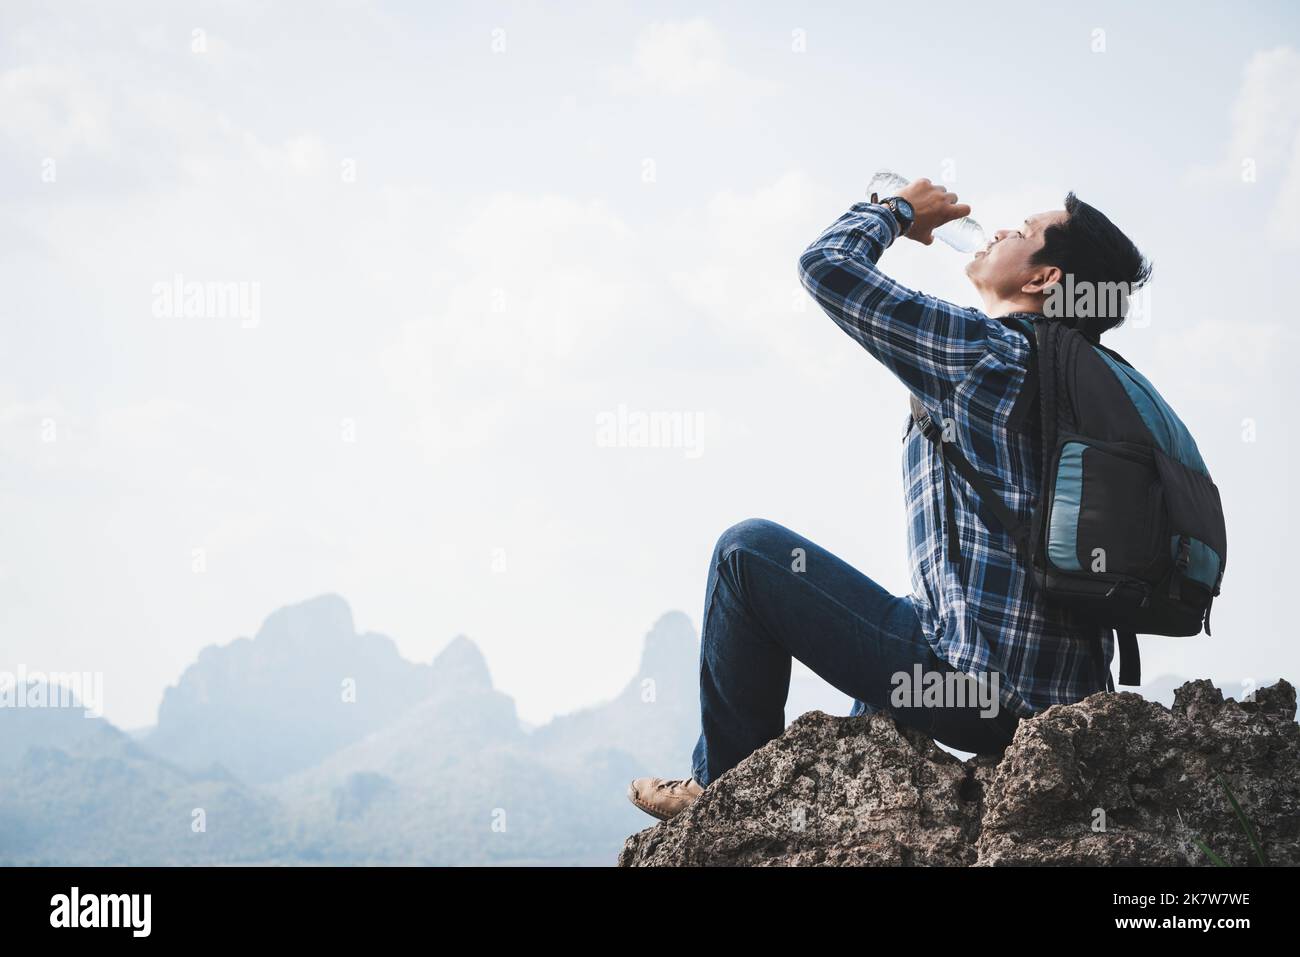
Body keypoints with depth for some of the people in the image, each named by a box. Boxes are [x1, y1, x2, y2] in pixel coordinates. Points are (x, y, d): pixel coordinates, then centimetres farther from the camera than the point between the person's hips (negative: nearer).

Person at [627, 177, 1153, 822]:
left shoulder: (983, 349, -11)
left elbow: (825, 263, -6)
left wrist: (898, 210, 11)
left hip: (976, 686, -9)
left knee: (748, 549, 2)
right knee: (882, 617, 38)